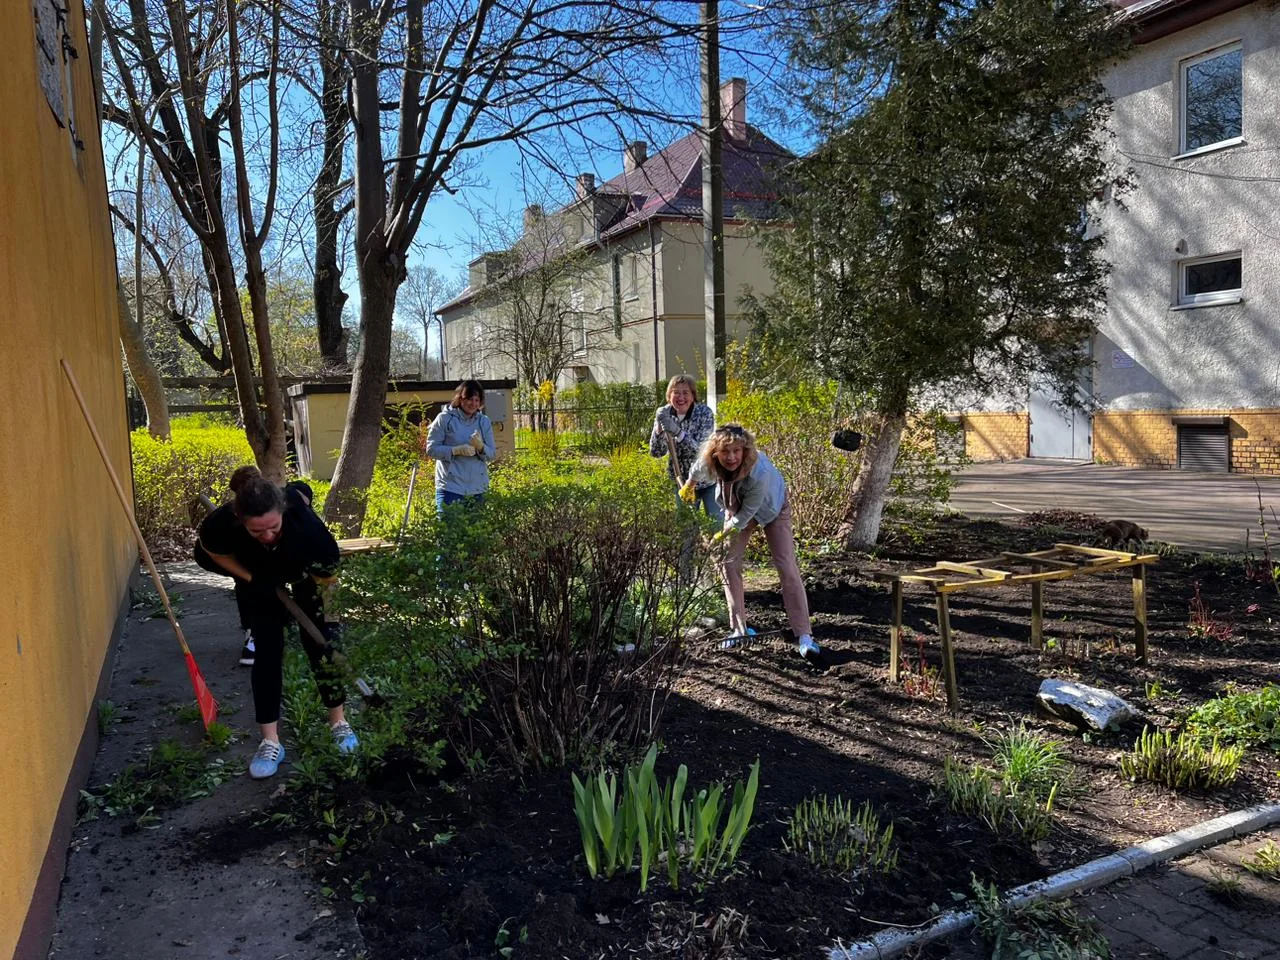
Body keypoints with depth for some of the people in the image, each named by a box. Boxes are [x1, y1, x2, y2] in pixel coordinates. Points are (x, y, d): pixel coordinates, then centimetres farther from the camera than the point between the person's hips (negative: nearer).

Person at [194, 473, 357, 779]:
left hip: (305, 571, -1)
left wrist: (330, 628, -21)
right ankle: (271, 742, 2)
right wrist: (251, 579, -20)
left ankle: (339, 721, 15)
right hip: (261, 577, 1)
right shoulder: (221, 525, -40)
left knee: (319, 643, -3)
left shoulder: (308, 526, -44)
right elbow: (213, 554, -13)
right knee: (267, 650, -5)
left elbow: (327, 583, -28)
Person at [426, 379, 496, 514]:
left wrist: (480, 447, -16)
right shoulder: (445, 419, -4)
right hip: (450, 487, -4)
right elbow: (431, 449, -6)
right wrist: (457, 450, -20)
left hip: (478, 489, 4)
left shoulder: (484, 422, 8)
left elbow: (492, 454, 6)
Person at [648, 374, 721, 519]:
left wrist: (677, 431, -39)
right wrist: (659, 427, -26)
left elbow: (701, 450, -26)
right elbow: (655, 453, -10)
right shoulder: (664, 414, -8)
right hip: (680, 480, 3)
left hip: (707, 479, -3)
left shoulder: (704, 413, -17)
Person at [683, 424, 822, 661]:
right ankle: (739, 628, 10)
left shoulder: (760, 472, -44)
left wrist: (723, 533, -17)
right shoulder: (709, 461, -30)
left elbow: (747, 513, -31)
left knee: (787, 567, -12)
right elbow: (699, 469, -2)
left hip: (771, 508, -5)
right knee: (729, 564, 0)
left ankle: (804, 636, -12)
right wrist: (690, 484, 17)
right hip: (737, 509, 5)